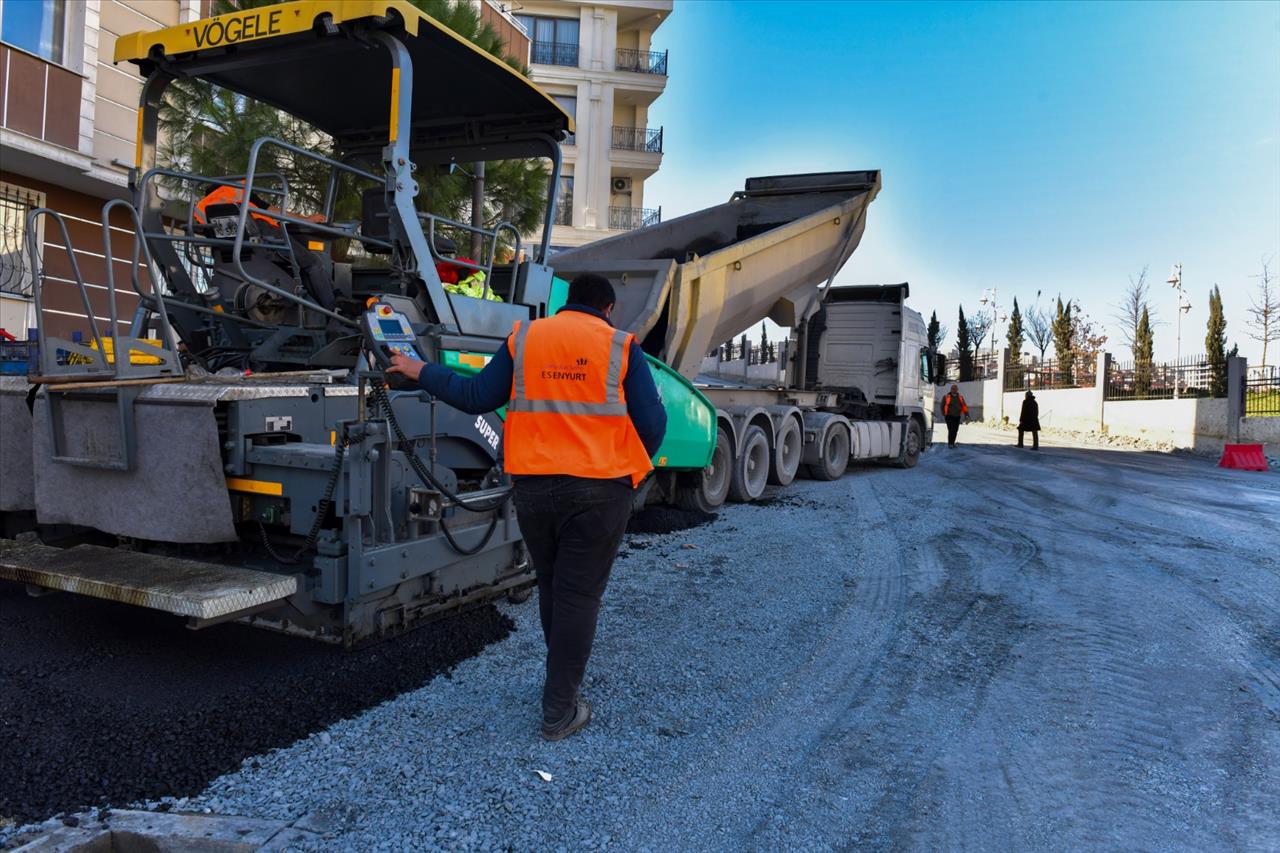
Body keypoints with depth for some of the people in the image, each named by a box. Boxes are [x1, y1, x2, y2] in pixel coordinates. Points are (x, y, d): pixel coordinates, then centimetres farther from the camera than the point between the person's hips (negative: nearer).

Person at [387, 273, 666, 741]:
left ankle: (563, 681, 38)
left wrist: (421, 372, 19)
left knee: (551, 588, 20)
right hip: (599, 489, -3)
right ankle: (559, 711, 10)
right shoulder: (620, 347, -3)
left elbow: (476, 397, 4)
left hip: (535, 487, 4)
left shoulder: (524, 338, 5)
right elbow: (651, 423, -5)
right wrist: (633, 465, 15)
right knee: (578, 596, 4)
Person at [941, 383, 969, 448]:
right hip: (949, 416, -4)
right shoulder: (947, 397, 0)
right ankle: (950, 443, -6)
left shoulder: (960, 398, 12)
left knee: (955, 430, 7)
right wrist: (944, 414, -6)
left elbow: (964, 406, 10)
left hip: (957, 416, 5)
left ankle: (952, 443, 19)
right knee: (951, 430, -12)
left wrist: (966, 413, -3)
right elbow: (942, 406, 2)